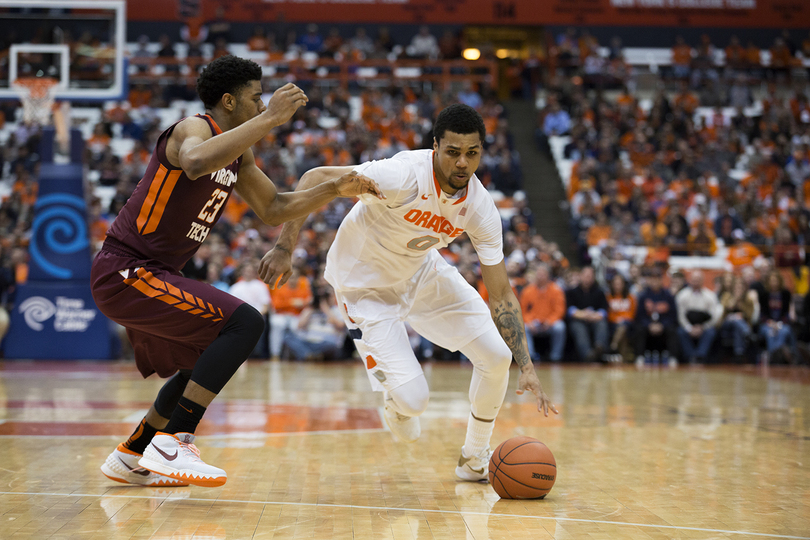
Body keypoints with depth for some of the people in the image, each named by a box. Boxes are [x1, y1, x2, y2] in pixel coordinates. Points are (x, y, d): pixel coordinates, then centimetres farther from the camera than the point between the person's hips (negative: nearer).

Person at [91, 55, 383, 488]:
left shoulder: (237, 152, 14)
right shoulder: (194, 129, -15)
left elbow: (274, 209, 20)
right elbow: (196, 164, -41)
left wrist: (335, 189, 6)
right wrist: (269, 119, -37)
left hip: (145, 275, 10)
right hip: (124, 272, -10)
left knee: (204, 362, 23)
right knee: (244, 323, -20)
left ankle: (129, 458, 31)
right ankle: (172, 443, -21)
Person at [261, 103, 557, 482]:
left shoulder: (481, 209, -17)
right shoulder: (404, 175, -34)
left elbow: (501, 293, -10)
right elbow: (316, 179, -27)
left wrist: (527, 368, -16)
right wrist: (284, 249, -31)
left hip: (421, 271, 6)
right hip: (365, 285, -5)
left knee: (497, 355, -4)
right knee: (414, 400, -16)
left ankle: (475, 459, 20)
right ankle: (397, 403, 26)